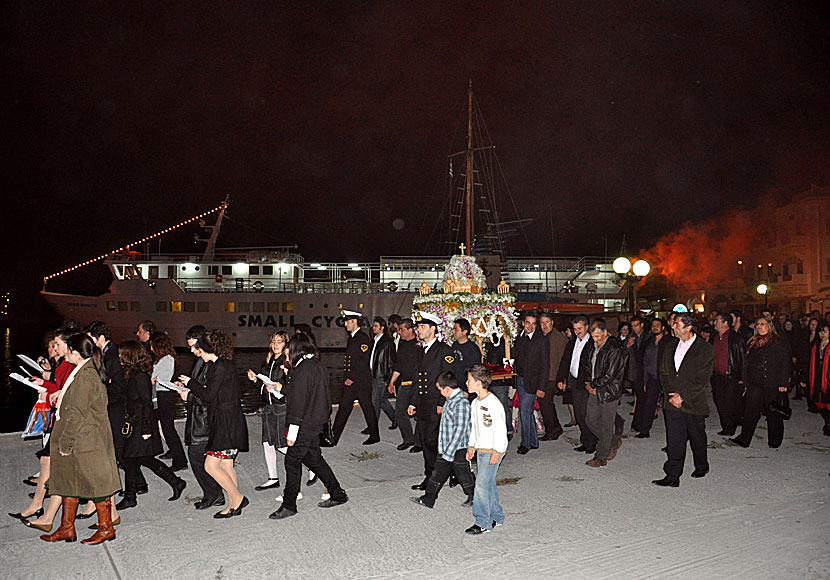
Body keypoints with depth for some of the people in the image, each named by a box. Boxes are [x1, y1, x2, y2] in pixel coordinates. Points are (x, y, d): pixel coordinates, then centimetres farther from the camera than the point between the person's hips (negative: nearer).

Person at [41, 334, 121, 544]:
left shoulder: (85, 377, -22)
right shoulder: (88, 371, 10)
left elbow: (78, 414, -22)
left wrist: (65, 442, -16)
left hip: (86, 441, -10)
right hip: (77, 440, 10)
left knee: (94, 482, 2)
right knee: (68, 481, 17)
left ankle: (106, 528, 15)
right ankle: (66, 529, 28)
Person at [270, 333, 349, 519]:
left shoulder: (303, 369, -18)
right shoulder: (320, 366, 9)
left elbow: (298, 401, -20)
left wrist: (292, 432, -18)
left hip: (305, 425, -9)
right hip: (317, 421, 9)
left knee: (292, 460, 0)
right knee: (313, 458, 17)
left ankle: (289, 505, 9)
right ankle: (337, 494, 23)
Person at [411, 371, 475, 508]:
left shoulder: (462, 403, -23)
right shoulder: (450, 399, 7)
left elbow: (460, 430, -24)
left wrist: (449, 451, -23)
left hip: (458, 448, -9)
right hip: (446, 447, 9)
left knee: (463, 474, 9)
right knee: (438, 472, 14)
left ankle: (474, 497, 30)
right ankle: (428, 499, 25)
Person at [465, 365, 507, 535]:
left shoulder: (493, 404, -19)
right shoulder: (475, 403, 9)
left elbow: (501, 430, -20)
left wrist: (496, 452, -19)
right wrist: (471, 446, 16)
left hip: (493, 451, -9)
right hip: (480, 450, 9)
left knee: (482, 484, -9)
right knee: (489, 484, 14)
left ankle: (483, 523, -1)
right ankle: (497, 517, 26)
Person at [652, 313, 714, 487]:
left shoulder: (705, 349, -8)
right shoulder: (671, 347, 10)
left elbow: (702, 379, -12)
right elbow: (663, 373, 10)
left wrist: (683, 396, -15)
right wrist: (670, 395, -4)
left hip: (694, 403, -4)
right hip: (673, 404, 4)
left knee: (697, 438, 14)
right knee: (674, 440, 1)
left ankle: (702, 466, 38)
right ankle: (672, 477, 4)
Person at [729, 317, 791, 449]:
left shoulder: (779, 343, -1)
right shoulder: (752, 343, 14)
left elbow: (785, 364, -5)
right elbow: (746, 363, 17)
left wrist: (783, 384, -12)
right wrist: (746, 383, 13)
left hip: (772, 384, -4)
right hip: (754, 384, 4)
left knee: (773, 413, 5)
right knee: (750, 411, 0)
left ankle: (775, 440, 20)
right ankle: (744, 439, 0)